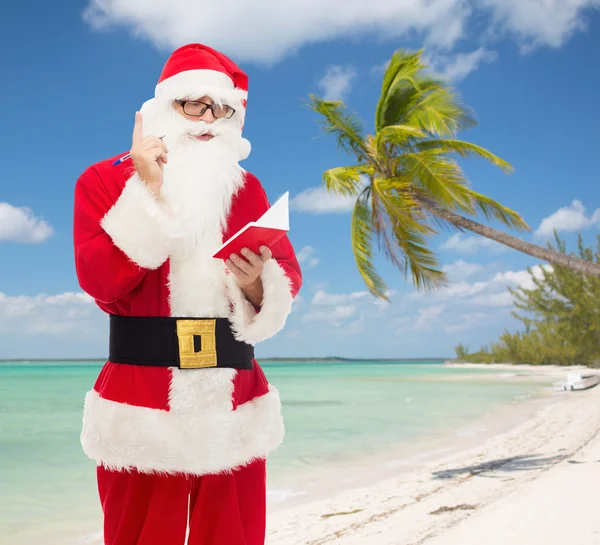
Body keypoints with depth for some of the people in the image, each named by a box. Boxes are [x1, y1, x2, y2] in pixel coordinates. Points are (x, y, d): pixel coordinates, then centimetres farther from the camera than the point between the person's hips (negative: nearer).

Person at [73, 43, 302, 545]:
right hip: (142, 405, -3)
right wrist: (149, 190, -13)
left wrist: (258, 282, -16)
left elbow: (288, 279, 7)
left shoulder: (246, 188, 13)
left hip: (235, 403, 3)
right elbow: (103, 284, -11)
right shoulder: (104, 180, 3)